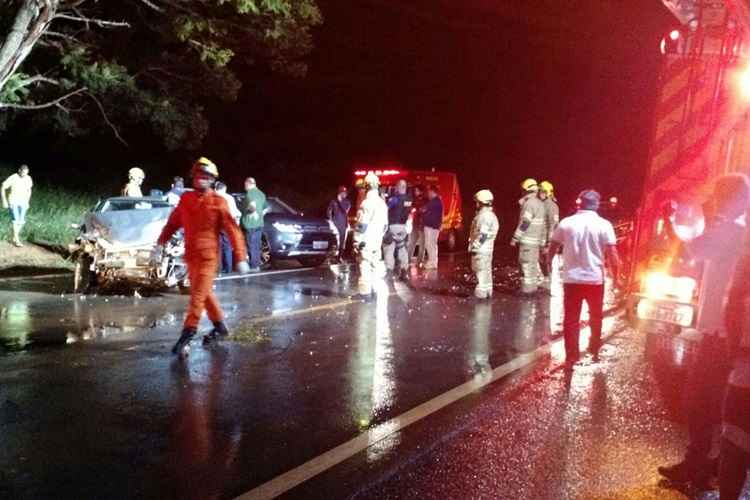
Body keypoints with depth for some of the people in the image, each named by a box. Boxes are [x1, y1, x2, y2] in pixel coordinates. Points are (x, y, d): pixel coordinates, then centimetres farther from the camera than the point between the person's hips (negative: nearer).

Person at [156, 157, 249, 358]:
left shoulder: (218, 202, -8)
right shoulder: (186, 199, 6)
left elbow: (233, 230, -9)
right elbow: (173, 222, 16)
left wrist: (241, 258, -12)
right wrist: (161, 243, 7)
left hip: (208, 256, -6)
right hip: (190, 255, 6)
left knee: (198, 295, -8)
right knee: (204, 293, 17)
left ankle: (187, 336, -5)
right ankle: (220, 325, 33)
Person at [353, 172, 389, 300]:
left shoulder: (367, 203, -16)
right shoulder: (382, 203, 11)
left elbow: (362, 225, -18)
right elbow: (385, 224, 17)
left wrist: (357, 241, -13)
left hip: (366, 241, -8)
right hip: (377, 240, 8)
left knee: (365, 266, -4)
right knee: (376, 264, 14)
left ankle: (365, 292, -2)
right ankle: (376, 288, 20)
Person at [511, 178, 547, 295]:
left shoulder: (529, 203, -15)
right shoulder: (539, 203, 14)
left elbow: (524, 223, -20)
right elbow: (542, 224, 16)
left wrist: (515, 238, -16)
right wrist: (542, 240, 20)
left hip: (527, 240, -9)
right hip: (536, 240, 9)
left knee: (526, 264, -5)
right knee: (533, 263, 15)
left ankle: (527, 289, -2)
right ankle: (533, 286, 22)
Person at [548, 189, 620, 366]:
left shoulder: (566, 223, -3)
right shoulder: (604, 225, -8)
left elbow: (552, 248, 6)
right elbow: (612, 255, -11)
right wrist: (616, 276, 2)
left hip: (571, 279, 0)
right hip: (595, 279, 0)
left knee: (571, 319, 7)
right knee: (595, 317, 20)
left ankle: (571, 356, 7)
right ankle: (594, 350, 33)